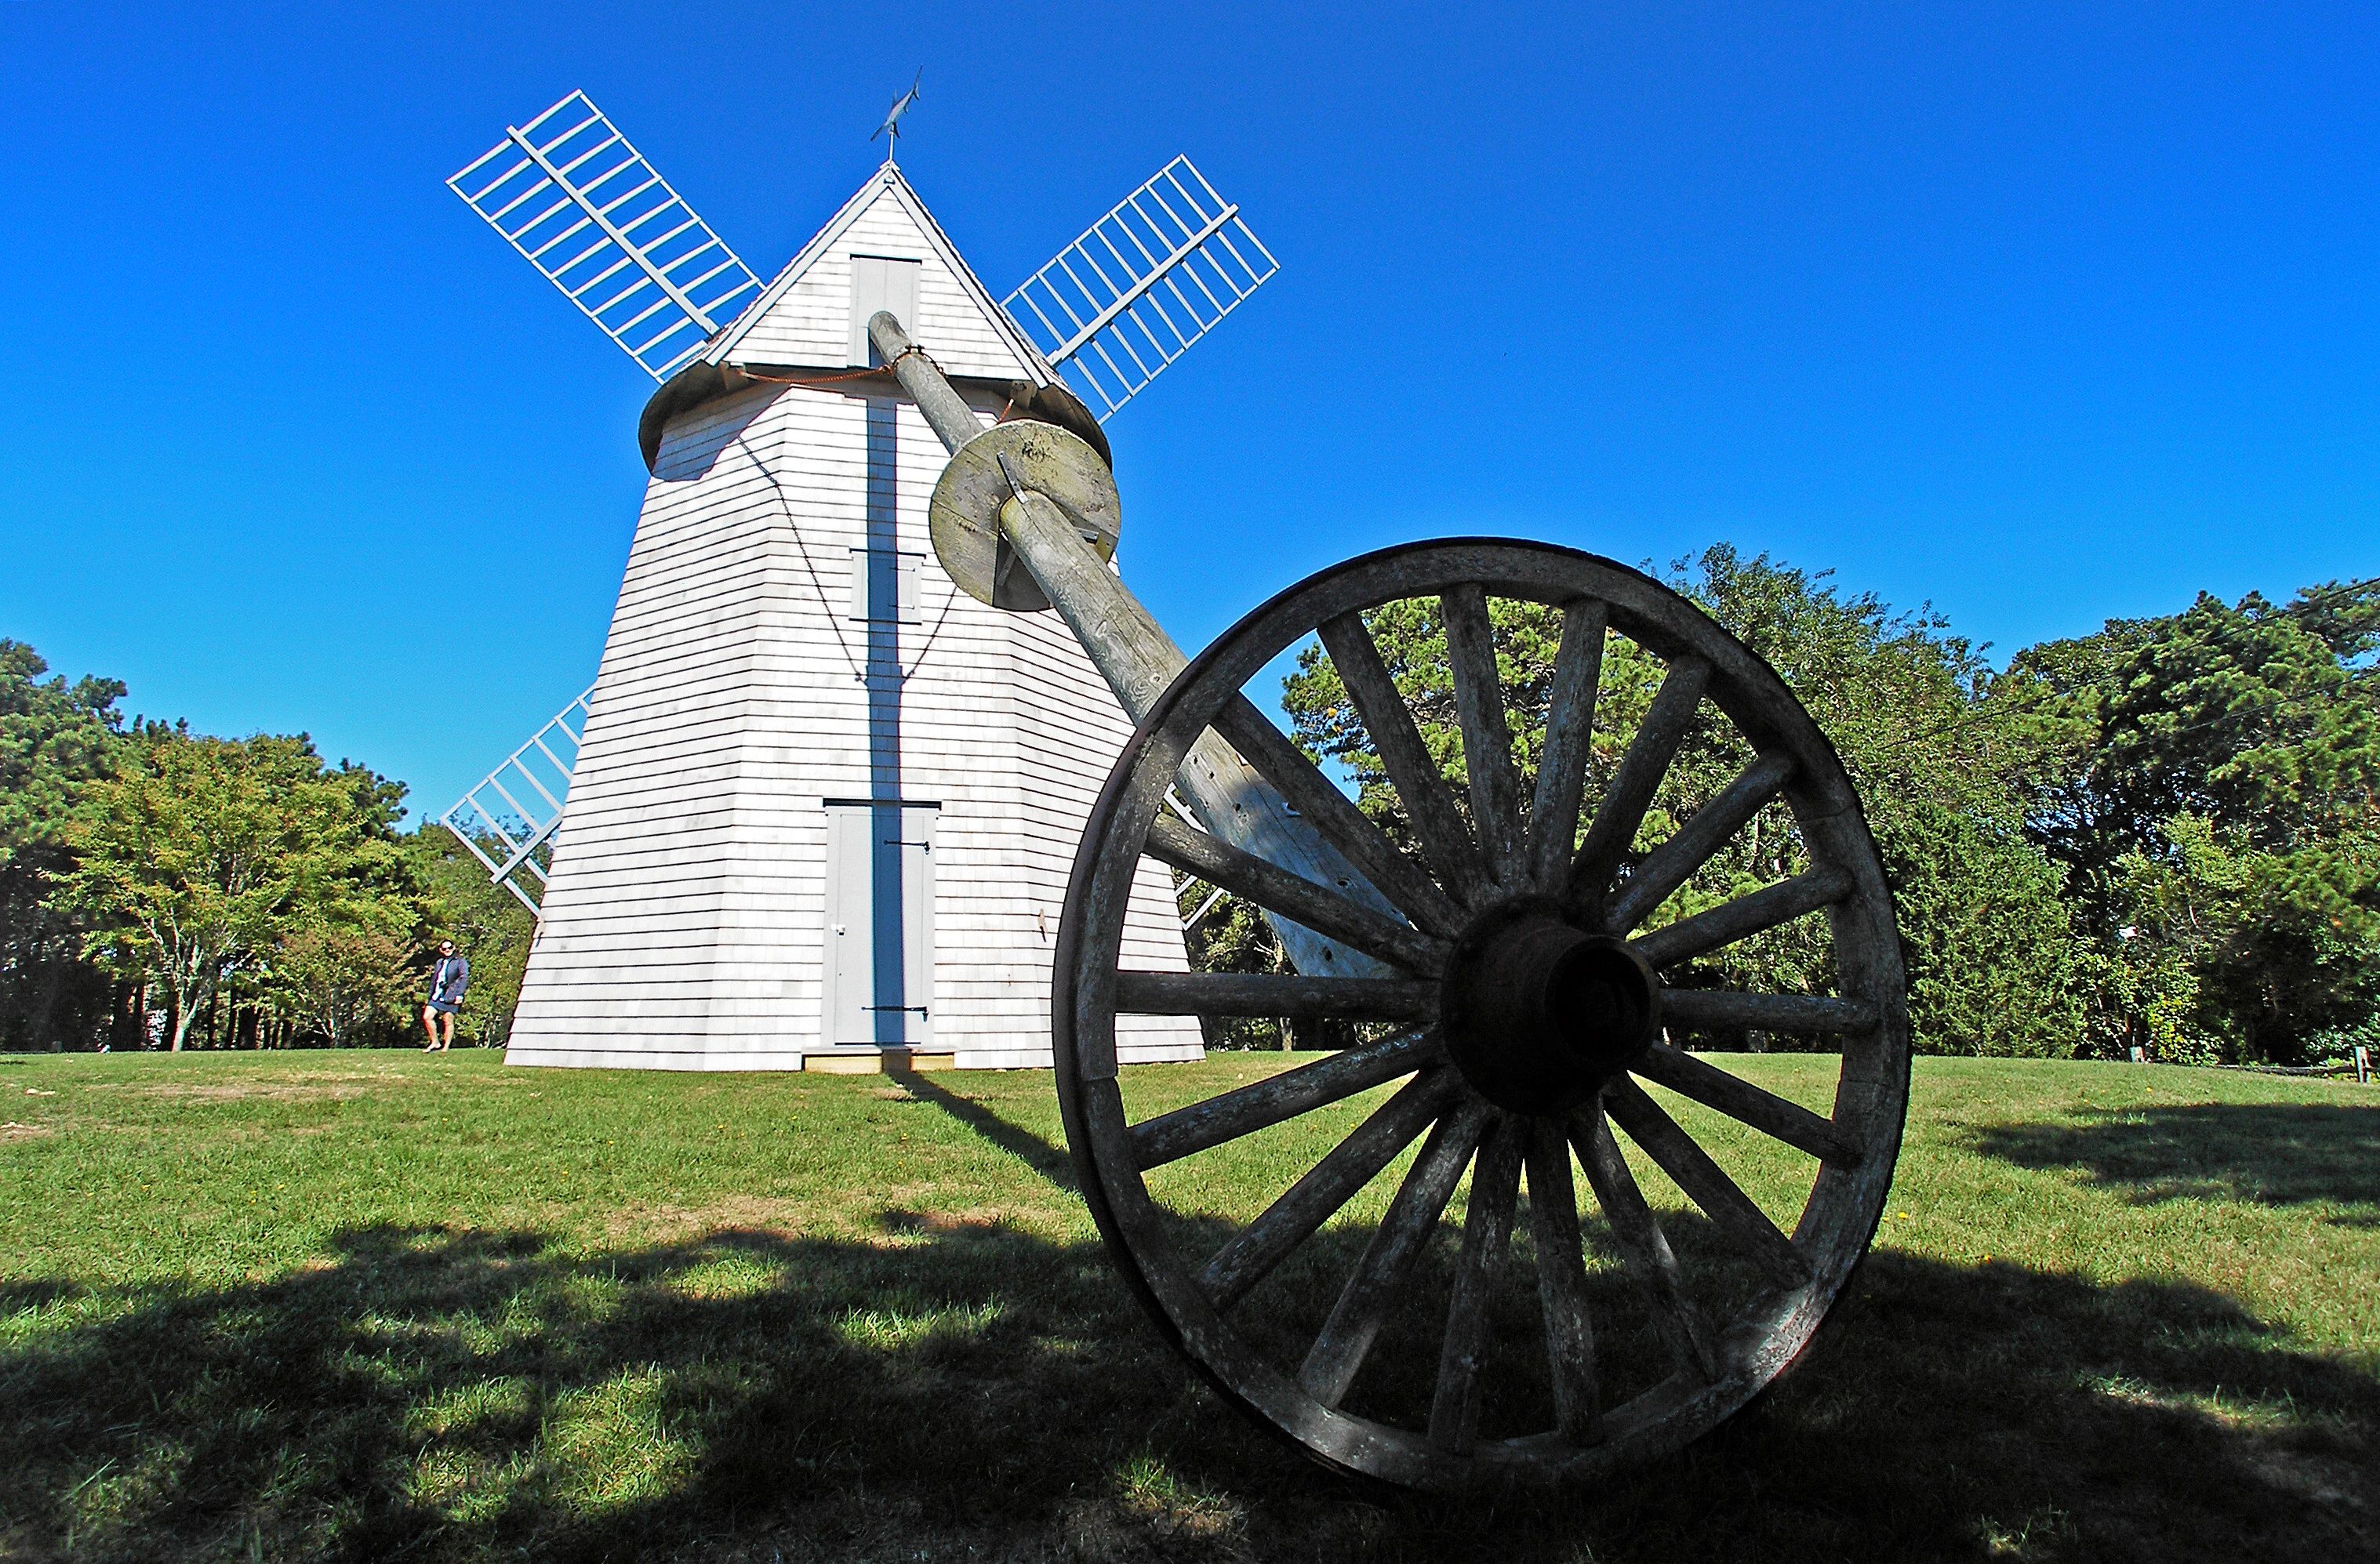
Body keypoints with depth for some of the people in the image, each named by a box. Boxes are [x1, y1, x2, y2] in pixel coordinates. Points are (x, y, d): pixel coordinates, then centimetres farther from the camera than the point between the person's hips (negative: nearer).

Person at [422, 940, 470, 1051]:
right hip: (437, 996, 6)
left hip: (450, 997, -6)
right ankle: (435, 1043, 7)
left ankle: (445, 1048, 2)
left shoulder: (460, 961, 0)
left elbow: (464, 978, -10)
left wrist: (459, 995, -19)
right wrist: (430, 996, 18)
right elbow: (434, 980, 24)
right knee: (427, 1017, -5)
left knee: (448, 1022, -3)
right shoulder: (439, 962, 20)